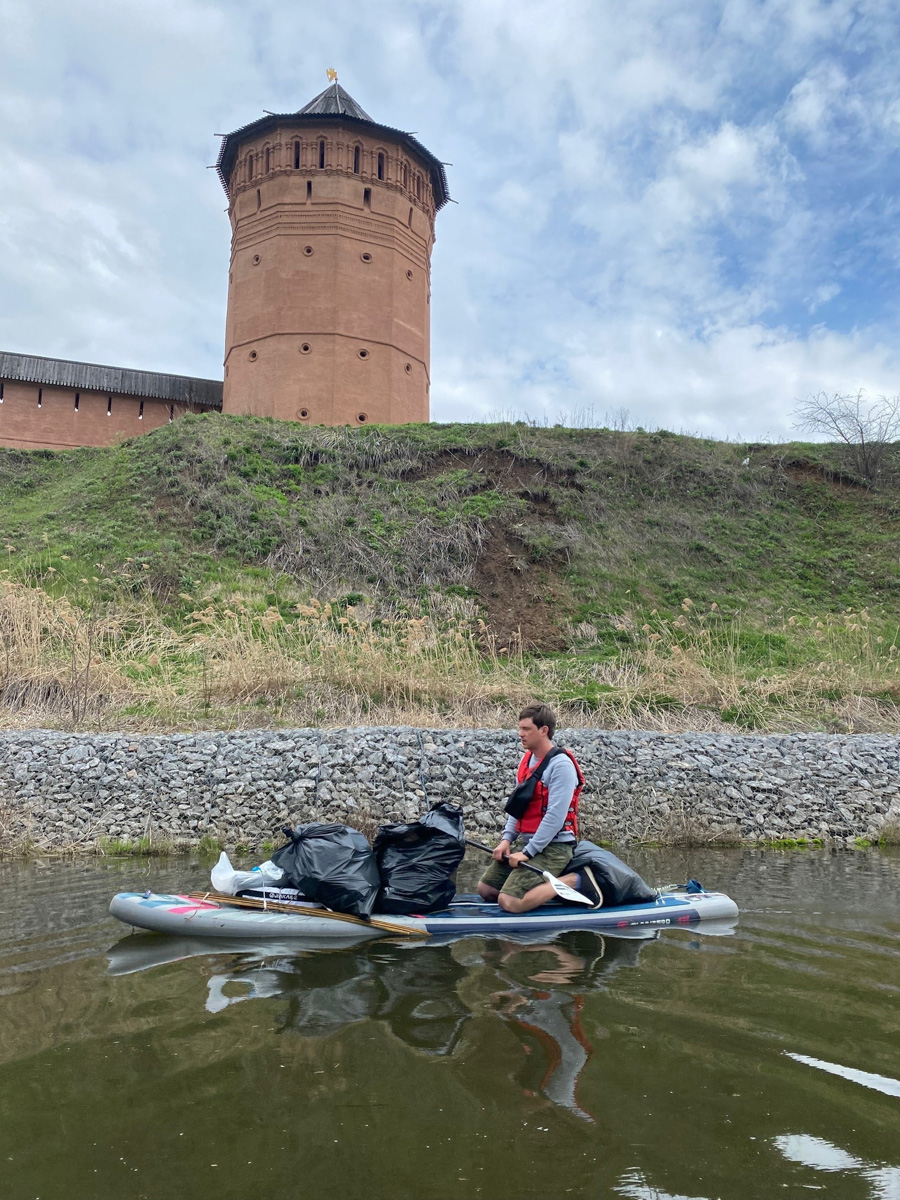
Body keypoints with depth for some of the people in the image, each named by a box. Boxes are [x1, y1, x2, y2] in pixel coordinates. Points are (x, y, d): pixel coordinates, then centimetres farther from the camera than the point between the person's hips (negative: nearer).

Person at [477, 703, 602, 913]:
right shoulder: (527, 759, 10)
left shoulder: (561, 764, -17)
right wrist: (507, 838, 2)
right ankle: (549, 884, 13)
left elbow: (555, 816, -22)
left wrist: (528, 852, -20)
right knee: (485, 889, 9)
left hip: (553, 846, -9)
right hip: (528, 843, 9)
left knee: (509, 902, -21)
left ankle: (575, 880, -8)